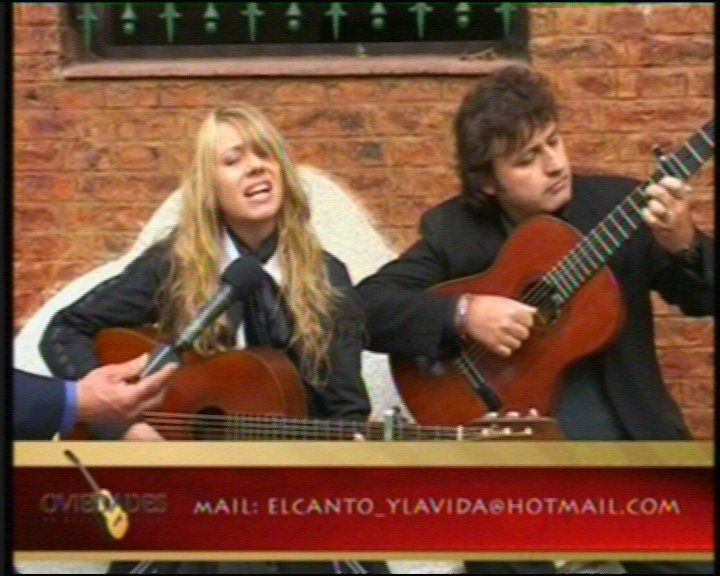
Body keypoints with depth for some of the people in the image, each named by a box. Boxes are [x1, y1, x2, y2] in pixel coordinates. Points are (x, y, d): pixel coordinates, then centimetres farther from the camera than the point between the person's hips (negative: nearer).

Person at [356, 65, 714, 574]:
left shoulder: (617, 203, 1)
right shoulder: (453, 229, -1)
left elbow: (703, 300, 2)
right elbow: (364, 305, -10)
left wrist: (684, 246, -20)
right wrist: (462, 314, -23)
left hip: (630, 437, 2)